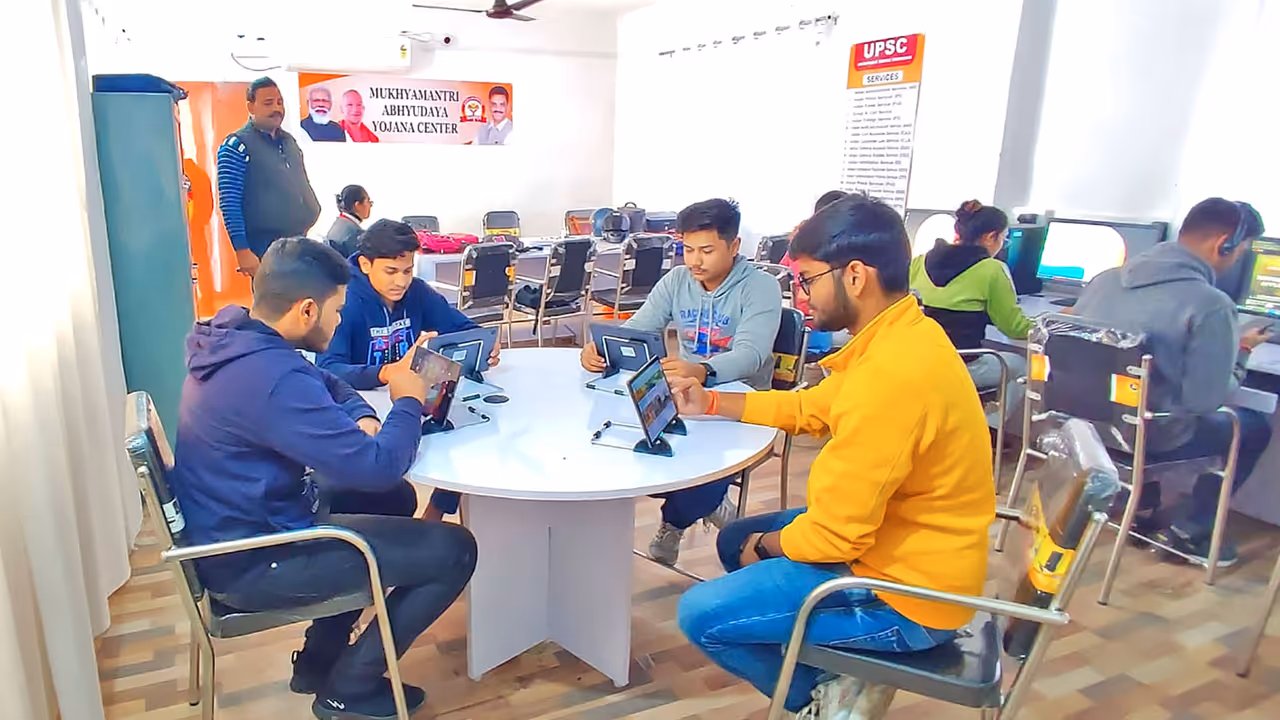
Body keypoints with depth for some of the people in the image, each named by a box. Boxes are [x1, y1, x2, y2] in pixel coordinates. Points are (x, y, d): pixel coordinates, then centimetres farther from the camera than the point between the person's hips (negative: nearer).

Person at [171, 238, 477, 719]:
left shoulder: (234, 340, 1)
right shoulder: (273, 377, -31)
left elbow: (326, 384, 17)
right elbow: (379, 468, -29)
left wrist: (362, 417, -2)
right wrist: (408, 403, -11)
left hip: (234, 528, 10)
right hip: (252, 564, -10)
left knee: (394, 500, 23)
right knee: (454, 550, -8)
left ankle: (320, 658, 28)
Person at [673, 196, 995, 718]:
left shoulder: (892, 373, -32)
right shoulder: (901, 337, 1)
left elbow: (834, 533, -26)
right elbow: (812, 408, 16)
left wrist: (766, 545, -5)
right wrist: (713, 404, 10)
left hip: (905, 597, -10)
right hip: (907, 554, 10)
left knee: (699, 614, -9)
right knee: (734, 541, 19)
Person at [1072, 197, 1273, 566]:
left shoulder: (1106, 279, -2)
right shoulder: (1211, 306, -20)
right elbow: (1206, 400, -20)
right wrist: (1241, 351, -1)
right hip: (1149, 440, -6)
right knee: (1254, 427, 21)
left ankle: (1143, 507, 36)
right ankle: (1187, 530, 22)